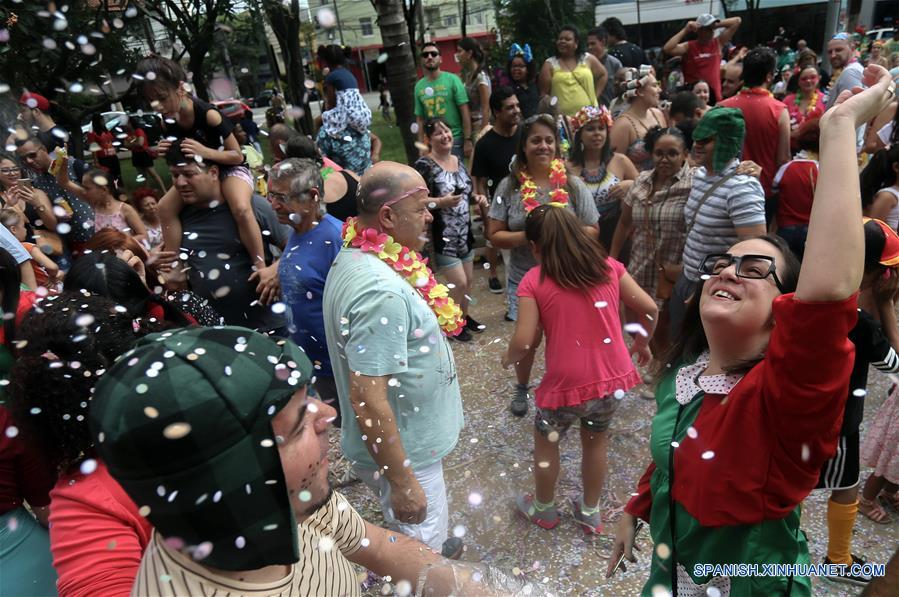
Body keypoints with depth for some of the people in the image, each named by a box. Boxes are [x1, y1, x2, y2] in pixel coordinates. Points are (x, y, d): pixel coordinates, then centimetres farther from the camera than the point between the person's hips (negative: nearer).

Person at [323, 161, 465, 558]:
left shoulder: (352, 256, -2)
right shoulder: (382, 292, -33)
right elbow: (368, 400, -32)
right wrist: (403, 483, -24)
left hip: (401, 438, 9)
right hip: (401, 451, -9)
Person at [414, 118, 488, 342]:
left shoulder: (459, 161, 10)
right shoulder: (423, 165, -16)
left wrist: (477, 197, 1)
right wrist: (441, 202, -30)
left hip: (464, 233, 8)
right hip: (441, 237, -8)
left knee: (469, 280, 16)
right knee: (459, 283, -5)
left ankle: (463, 316, 38)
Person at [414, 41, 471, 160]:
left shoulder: (452, 79, -4)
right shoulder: (419, 86, 6)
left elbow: (465, 112, -6)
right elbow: (420, 119, 10)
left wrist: (468, 140, -11)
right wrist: (421, 145, 5)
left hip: (455, 139, -3)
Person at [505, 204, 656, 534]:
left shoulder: (533, 281, -9)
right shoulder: (608, 265, 2)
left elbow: (524, 342, -15)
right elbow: (649, 309, 4)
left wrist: (507, 358, 6)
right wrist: (642, 343, 21)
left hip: (567, 383, -4)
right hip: (614, 377, 4)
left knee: (545, 440, 24)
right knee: (596, 439, 28)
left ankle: (543, 509, 45)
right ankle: (590, 513, 45)